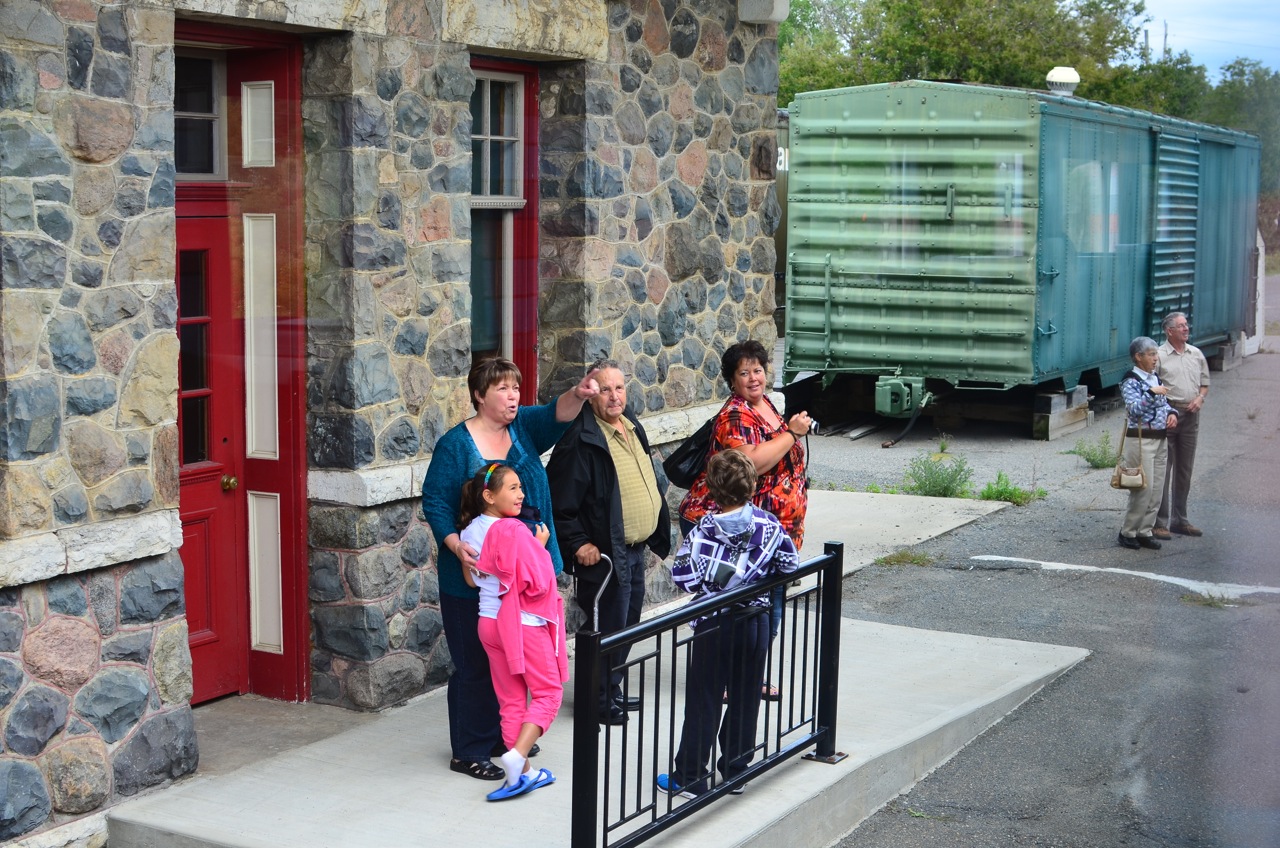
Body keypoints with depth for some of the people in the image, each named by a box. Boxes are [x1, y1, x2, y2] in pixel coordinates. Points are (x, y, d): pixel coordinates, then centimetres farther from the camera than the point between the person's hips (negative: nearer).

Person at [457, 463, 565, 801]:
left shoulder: (470, 531, 1)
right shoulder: (514, 531, -22)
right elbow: (538, 583, -21)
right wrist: (540, 547, -8)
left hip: (489, 622, 7)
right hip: (524, 623, -7)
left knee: (510, 699, 13)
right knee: (548, 692, 5)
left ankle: (523, 773, 19)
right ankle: (517, 757, -12)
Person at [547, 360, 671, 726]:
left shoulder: (632, 427, 9)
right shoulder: (580, 439, -20)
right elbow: (560, 501, -20)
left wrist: (656, 532, 18)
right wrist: (578, 544, -20)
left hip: (635, 549, 9)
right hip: (605, 554, -9)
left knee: (628, 623, 19)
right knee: (609, 628, -1)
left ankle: (613, 690, 33)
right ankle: (601, 702, 13)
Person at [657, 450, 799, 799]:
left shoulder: (704, 529, -15)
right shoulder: (769, 524, -7)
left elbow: (683, 574, -20)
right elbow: (790, 564, 0)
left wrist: (709, 588, -2)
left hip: (714, 625, -3)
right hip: (756, 621, 3)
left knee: (703, 701, 5)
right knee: (745, 698, 15)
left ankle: (689, 778, 11)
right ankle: (736, 770, 23)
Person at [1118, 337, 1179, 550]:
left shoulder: (1155, 379, 14)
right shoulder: (1131, 382, -10)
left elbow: (1165, 403, 23)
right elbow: (1135, 409, -22)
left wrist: (1172, 413, 3)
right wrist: (1152, 393, -29)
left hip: (1159, 440, 8)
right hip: (1140, 440, -8)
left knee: (1157, 490, 8)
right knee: (1144, 489, -8)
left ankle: (1145, 531, 15)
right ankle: (1128, 532, 3)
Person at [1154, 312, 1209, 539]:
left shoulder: (1196, 354, 12)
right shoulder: (1159, 356, -6)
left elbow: (1205, 383, 20)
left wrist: (1200, 397, -1)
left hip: (1190, 415, 6)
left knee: (1185, 471, 12)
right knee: (1163, 470, -6)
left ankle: (1179, 519, 21)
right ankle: (1159, 522, -3)